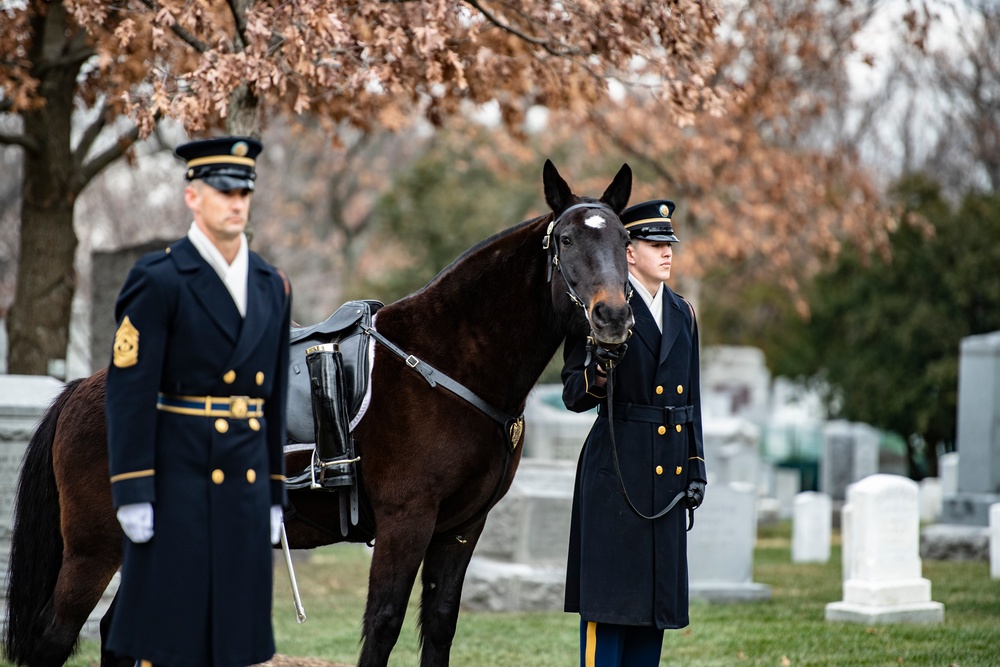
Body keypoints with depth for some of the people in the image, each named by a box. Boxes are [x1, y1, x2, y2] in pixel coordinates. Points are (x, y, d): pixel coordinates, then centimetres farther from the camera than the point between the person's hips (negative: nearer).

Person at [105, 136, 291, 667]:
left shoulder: (270, 285, 12)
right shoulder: (157, 281, -7)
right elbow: (128, 390, -11)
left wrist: (274, 494, 13)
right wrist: (131, 495, -16)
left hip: (246, 479, 6)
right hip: (176, 478, -6)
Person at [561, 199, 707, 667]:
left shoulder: (683, 313, 14)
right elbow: (573, 396, -7)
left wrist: (696, 468, 12)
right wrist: (598, 372, -28)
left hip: (669, 470, 6)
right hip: (617, 471, -6)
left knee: (657, 591, 8)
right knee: (609, 594, -5)